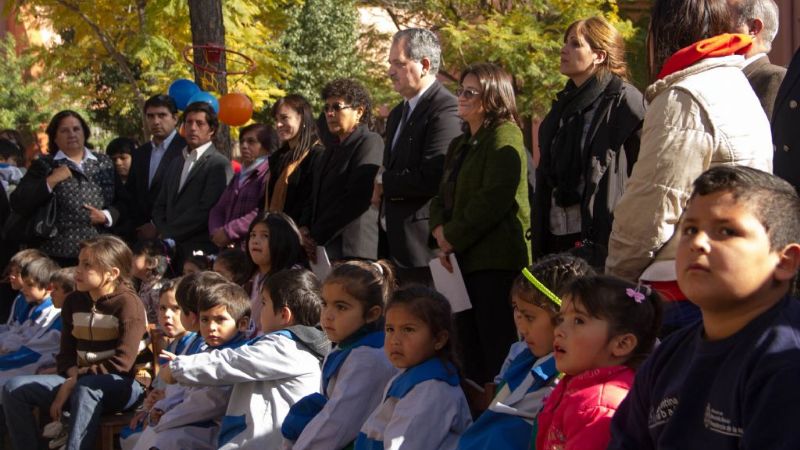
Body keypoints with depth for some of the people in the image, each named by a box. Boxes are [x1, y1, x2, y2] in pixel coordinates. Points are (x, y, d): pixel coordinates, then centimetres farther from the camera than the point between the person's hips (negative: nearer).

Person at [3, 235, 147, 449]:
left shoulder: (128, 304, -12)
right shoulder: (74, 302, 10)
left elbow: (121, 364, -17)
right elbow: (66, 353, 11)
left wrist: (76, 380, -17)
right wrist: (72, 376, -11)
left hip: (121, 385, -7)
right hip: (78, 382, 7)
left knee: (86, 388, -41)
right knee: (14, 389, -11)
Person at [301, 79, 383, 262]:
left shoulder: (370, 142, -6)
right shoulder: (333, 147, 22)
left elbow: (357, 199, -15)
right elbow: (316, 195, 22)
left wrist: (317, 237, -13)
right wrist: (305, 227, 2)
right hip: (322, 249, 8)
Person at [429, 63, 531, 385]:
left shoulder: (504, 136, -6)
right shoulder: (460, 145, 22)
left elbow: (494, 199, -16)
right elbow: (442, 198, 19)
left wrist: (453, 238, -11)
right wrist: (441, 232, -2)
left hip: (495, 261, -9)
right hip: (463, 261, 9)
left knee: (497, 351, -9)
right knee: (468, 353, 10)